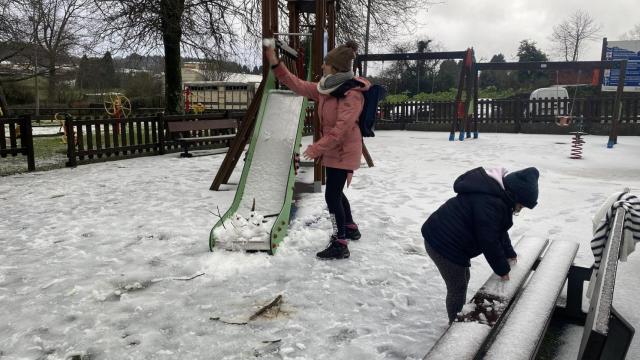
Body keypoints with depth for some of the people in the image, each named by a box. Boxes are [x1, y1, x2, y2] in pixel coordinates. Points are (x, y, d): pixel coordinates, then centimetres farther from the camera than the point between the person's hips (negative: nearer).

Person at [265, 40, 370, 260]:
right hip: (333, 150, 10)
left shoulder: (352, 93, -22)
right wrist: (276, 65, 3)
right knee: (336, 192, 21)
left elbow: (342, 127, -28)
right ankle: (350, 228, 40)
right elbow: (299, 86, 9)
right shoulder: (326, 88, 6)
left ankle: (340, 245, -2)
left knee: (332, 195, -10)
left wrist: (318, 147, -27)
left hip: (344, 152, -10)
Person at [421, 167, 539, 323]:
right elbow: (489, 241, -24)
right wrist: (502, 269, -11)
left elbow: (499, 230, 18)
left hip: (445, 238, 11)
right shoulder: (489, 203, -29)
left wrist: (509, 254, 21)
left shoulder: (498, 194, 5)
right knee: (457, 288, 3)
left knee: (463, 278, 24)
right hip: (443, 244, -11)